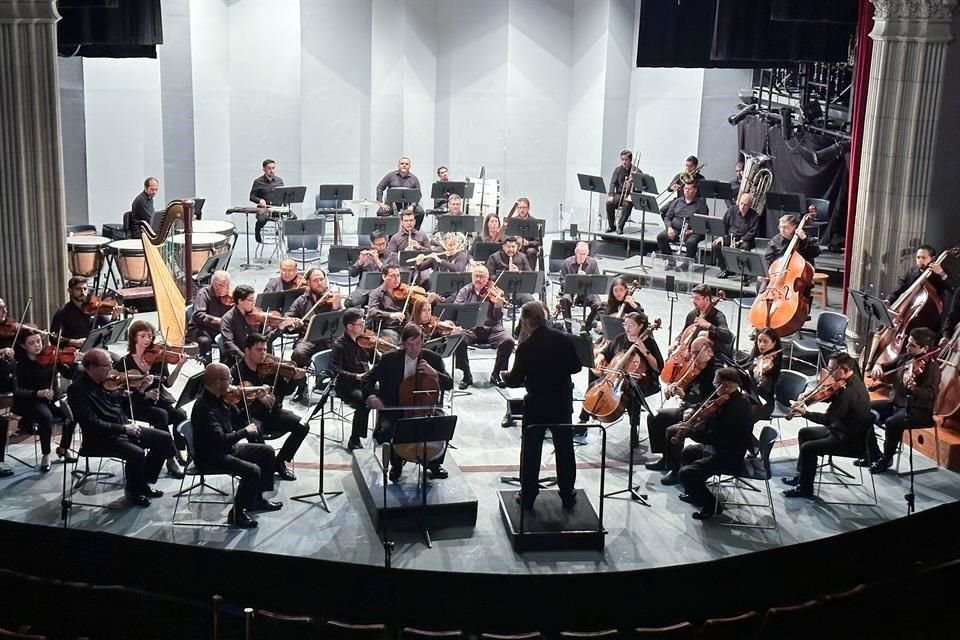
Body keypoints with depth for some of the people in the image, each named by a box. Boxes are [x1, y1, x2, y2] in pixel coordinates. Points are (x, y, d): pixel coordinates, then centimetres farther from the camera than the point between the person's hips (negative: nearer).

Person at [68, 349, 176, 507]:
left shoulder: (106, 381, 5)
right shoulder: (78, 389, -19)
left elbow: (121, 403, 18)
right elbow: (92, 424, -24)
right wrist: (123, 428, -23)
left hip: (124, 427, 9)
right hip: (101, 438, -8)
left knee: (164, 438, 2)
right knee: (136, 453, -31)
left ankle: (144, 482, 14)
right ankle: (133, 491, -4)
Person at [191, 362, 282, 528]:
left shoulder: (219, 399, 2)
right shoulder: (204, 408, -28)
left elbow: (237, 420, 12)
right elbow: (220, 440, -36)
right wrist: (245, 431, -23)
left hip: (227, 448, 10)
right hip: (211, 457, -10)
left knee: (266, 451, 12)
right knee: (252, 471, -25)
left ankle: (257, 499, 24)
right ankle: (237, 513, -6)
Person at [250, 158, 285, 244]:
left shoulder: (279, 180, 14)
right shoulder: (258, 182, 3)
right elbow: (252, 197, 3)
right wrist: (260, 200, -18)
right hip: (263, 208, -3)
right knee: (262, 219, -38)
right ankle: (258, 236, -3)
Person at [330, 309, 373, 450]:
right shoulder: (339, 345, -9)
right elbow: (335, 370, -18)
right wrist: (356, 376, -29)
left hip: (364, 382, 5)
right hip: (346, 385, -5)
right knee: (363, 403, -33)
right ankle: (354, 441, -19)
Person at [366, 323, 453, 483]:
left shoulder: (433, 358, -1)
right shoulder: (389, 359, -5)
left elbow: (449, 384, -1)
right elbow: (369, 379, 4)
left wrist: (434, 373, -20)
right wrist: (371, 396, -17)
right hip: (395, 408, -1)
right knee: (387, 429, -31)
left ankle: (434, 464, 5)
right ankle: (396, 465, 2)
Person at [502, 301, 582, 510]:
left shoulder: (526, 347, -16)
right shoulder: (564, 340, -7)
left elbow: (516, 379, -11)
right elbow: (576, 367, 2)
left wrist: (506, 376, 10)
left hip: (536, 405, -3)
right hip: (562, 404, 3)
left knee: (531, 452, 8)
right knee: (565, 450, 13)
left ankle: (528, 497, 13)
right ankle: (568, 496, 19)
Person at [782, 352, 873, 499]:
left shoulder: (849, 392, -30)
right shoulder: (852, 381, 2)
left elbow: (828, 419, -29)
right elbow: (830, 398, 11)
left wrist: (804, 413, -20)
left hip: (851, 441, -11)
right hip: (844, 430, 11)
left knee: (807, 448, -17)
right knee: (805, 433, 15)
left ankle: (805, 489, -1)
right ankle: (802, 475, 25)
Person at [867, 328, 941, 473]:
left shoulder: (931, 366, -18)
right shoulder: (906, 357, 4)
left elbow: (930, 395, -29)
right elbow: (889, 366, 18)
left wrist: (911, 387, -49)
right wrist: (878, 367, -7)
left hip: (919, 411, -8)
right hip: (897, 403, 9)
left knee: (892, 422, -34)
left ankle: (886, 459, -7)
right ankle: (874, 456, 5)